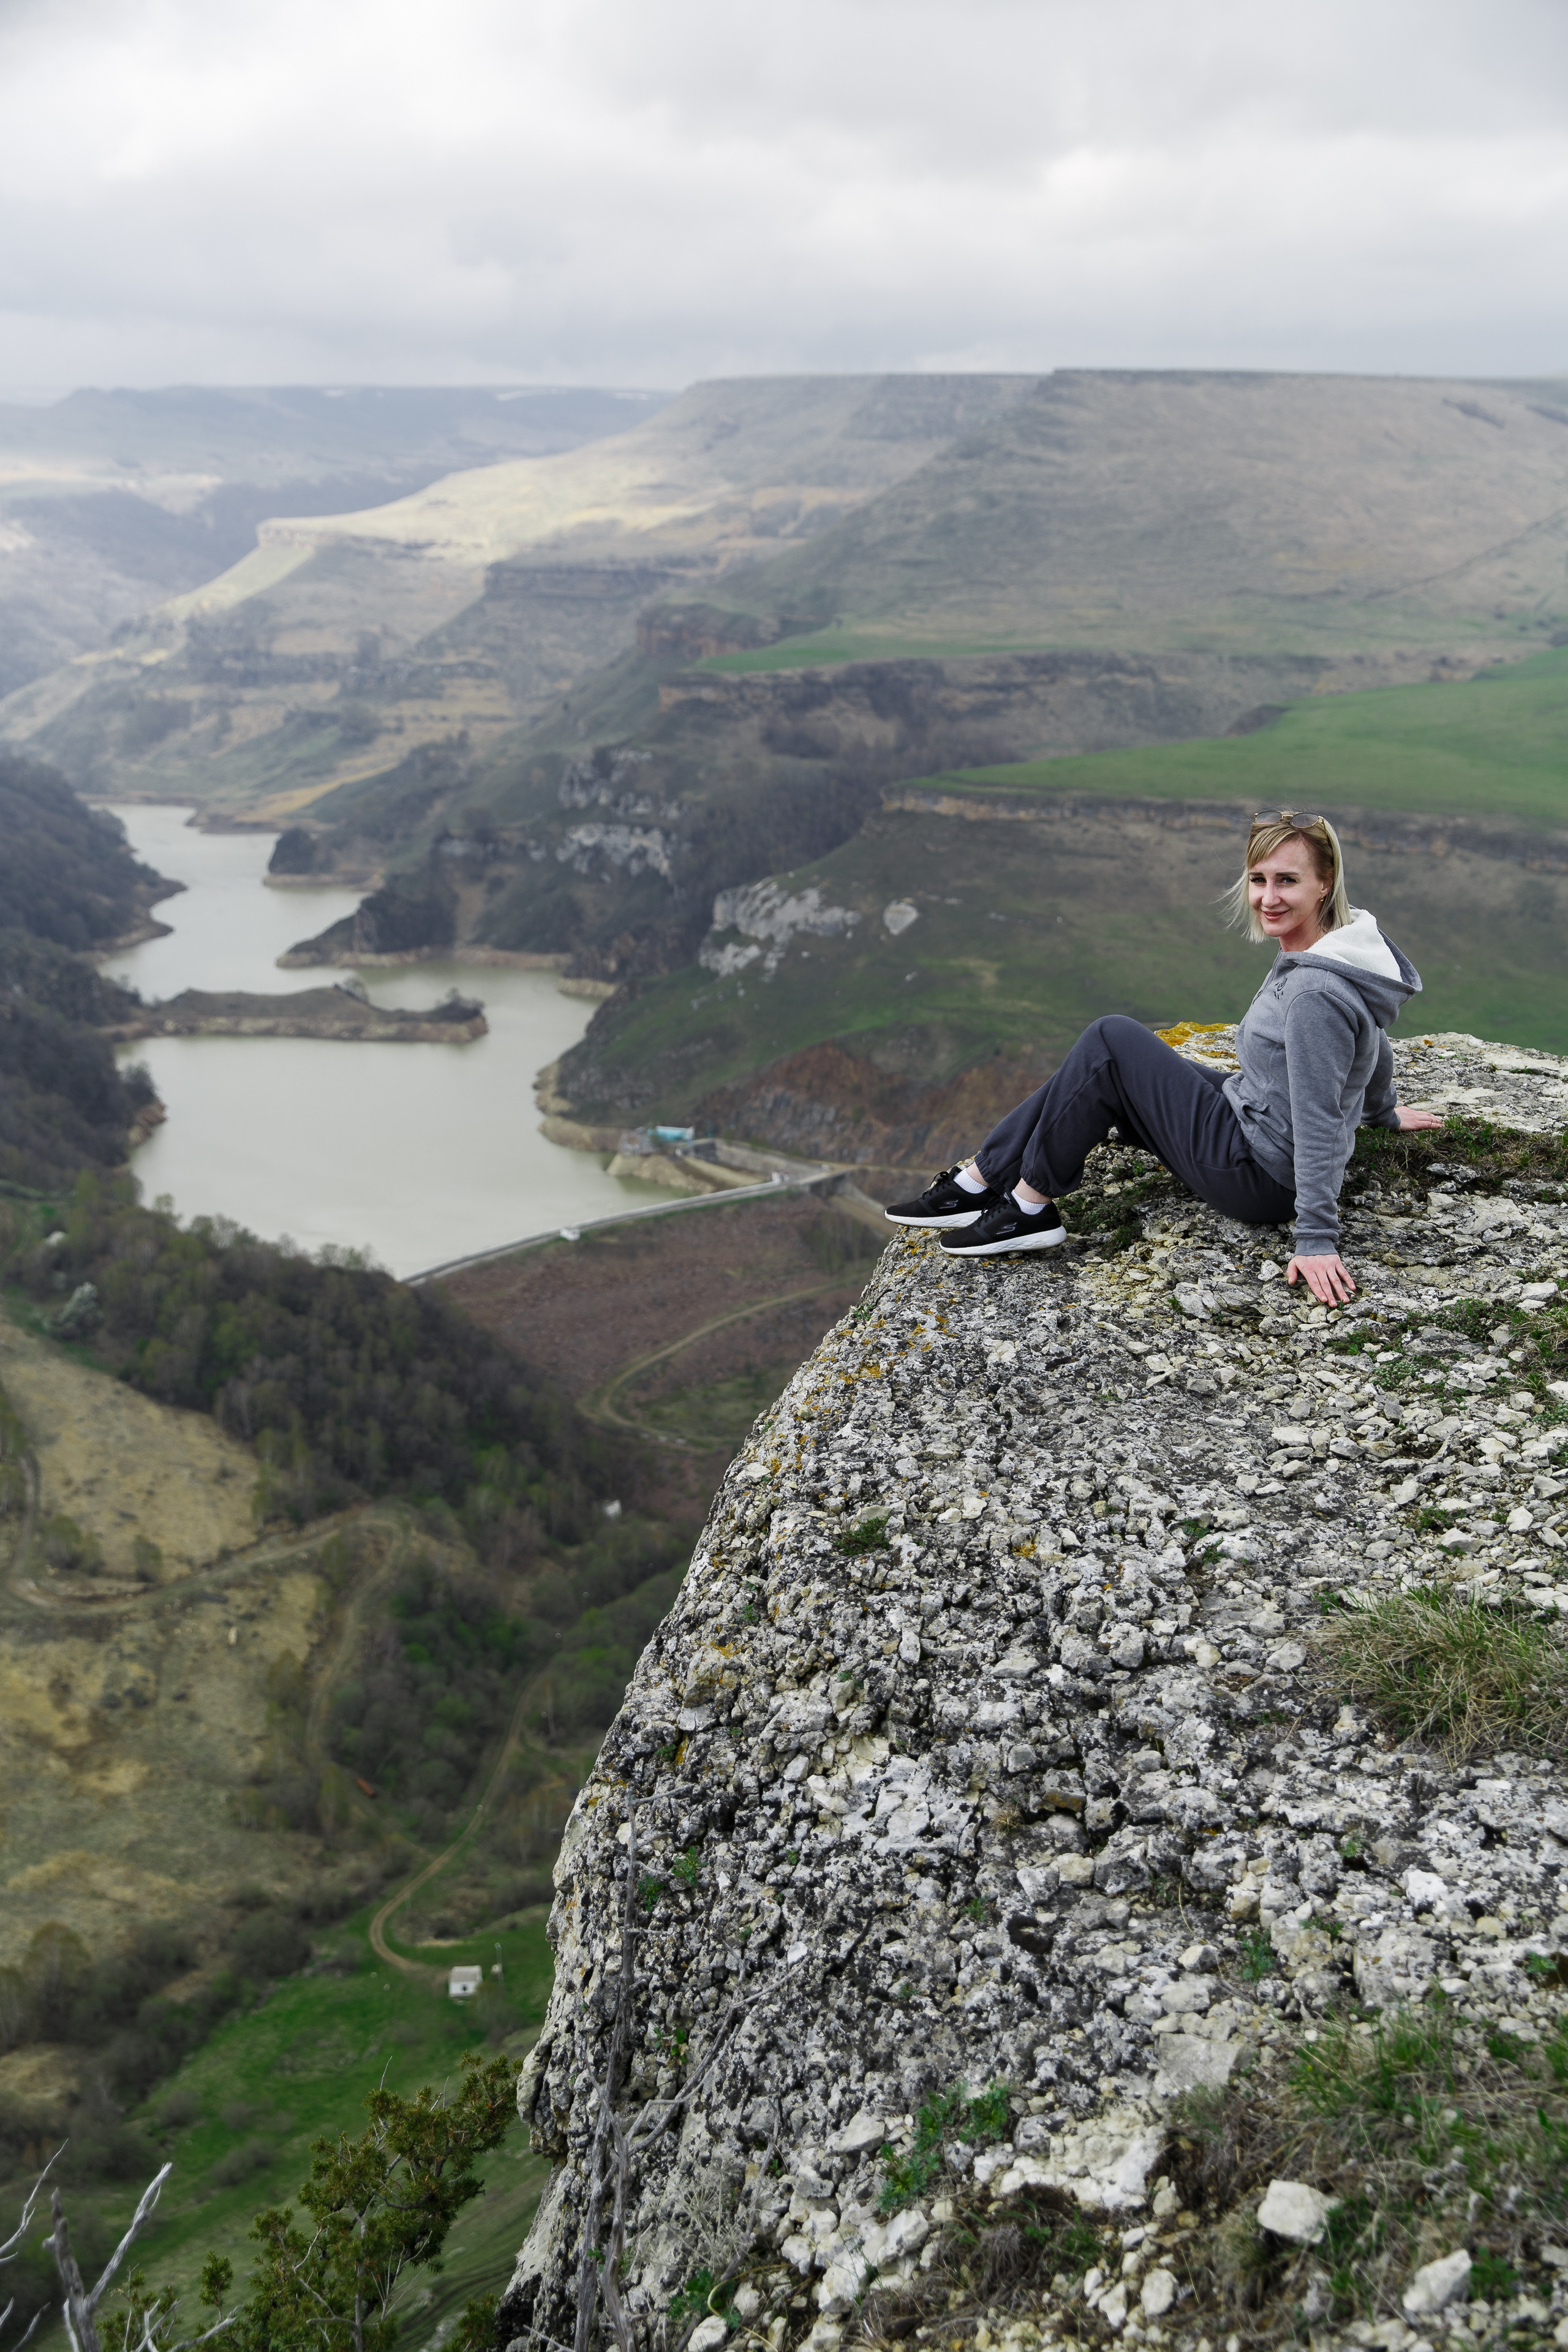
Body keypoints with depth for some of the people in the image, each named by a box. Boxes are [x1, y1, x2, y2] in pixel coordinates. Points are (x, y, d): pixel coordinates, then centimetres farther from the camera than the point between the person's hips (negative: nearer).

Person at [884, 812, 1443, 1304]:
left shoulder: (1315, 991, -27)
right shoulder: (1333, 945, 3)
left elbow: (1318, 1122, -28)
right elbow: (1371, 1043, 19)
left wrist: (1317, 1241, -26)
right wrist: (1383, 1110, 38)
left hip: (1259, 1177, -10)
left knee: (1110, 1041, -9)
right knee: (1100, 1060, 9)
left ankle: (1029, 1207, -1)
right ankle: (978, 1181, 12)